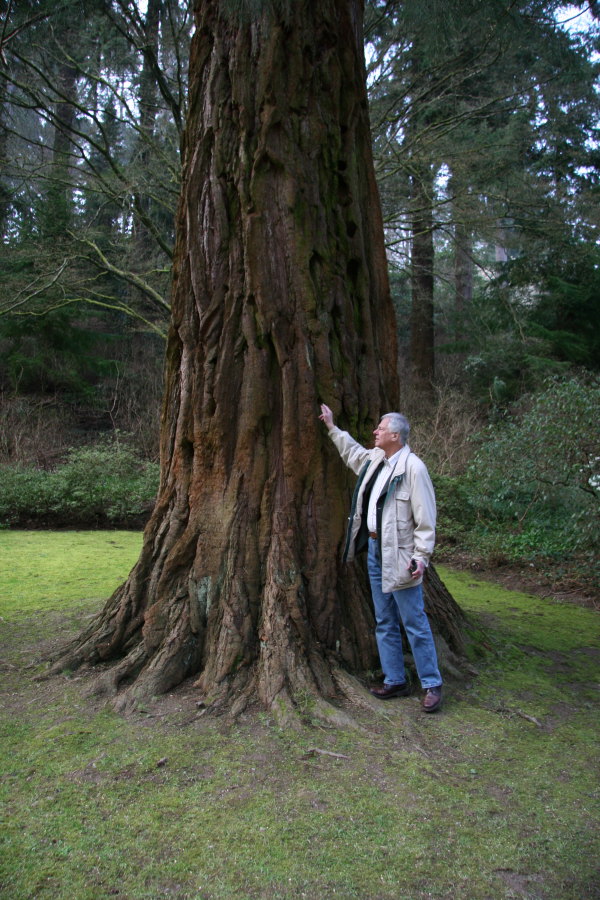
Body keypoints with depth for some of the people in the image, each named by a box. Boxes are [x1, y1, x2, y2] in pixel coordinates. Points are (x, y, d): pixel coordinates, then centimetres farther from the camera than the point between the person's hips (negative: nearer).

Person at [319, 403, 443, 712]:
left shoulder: (413, 467, -15)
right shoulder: (374, 459, 9)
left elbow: (425, 518, -16)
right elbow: (352, 451, 33)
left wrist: (421, 556, -19)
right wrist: (332, 427, 35)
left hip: (399, 555, -8)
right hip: (374, 550, 8)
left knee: (414, 623, 0)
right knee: (385, 623, 15)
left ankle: (431, 685, 14)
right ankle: (395, 681, 27)